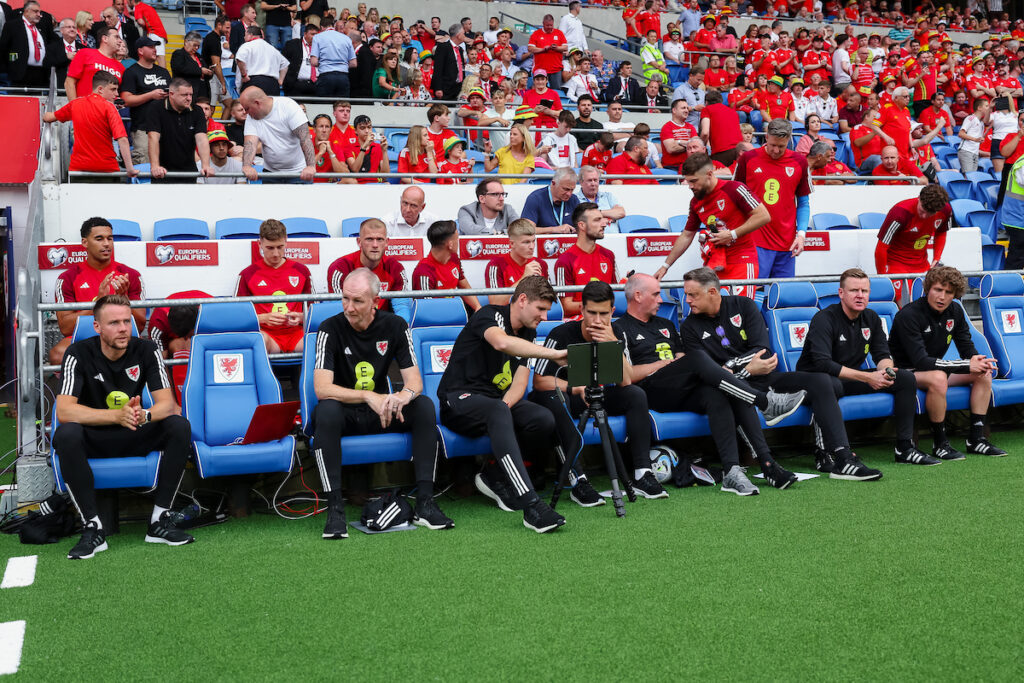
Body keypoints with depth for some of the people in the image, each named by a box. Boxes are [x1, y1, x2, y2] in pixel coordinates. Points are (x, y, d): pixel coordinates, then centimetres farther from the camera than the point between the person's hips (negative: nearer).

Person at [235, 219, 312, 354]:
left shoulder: (301, 271, 16)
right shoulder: (248, 274, 10)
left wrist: (300, 317, -3)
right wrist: (264, 318, -10)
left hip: (296, 332, 2)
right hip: (266, 333, -2)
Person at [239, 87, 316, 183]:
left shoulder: (288, 105, -14)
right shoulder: (251, 117, -1)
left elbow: (304, 137, -22)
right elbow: (250, 143, -15)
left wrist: (311, 166, -35)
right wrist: (247, 166, -36)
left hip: (299, 172, -4)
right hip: (270, 172, 4)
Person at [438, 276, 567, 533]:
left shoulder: (529, 334, 13)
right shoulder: (490, 315, -10)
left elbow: (520, 382, 4)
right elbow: (503, 342, -36)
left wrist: (504, 406, -18)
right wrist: (554, 354, -38)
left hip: (498, 401, 7)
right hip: (459, 400, -7)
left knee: (545, 421, -22)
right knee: (498, 413, -40)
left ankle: (494, 475, -3)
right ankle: (531, 505, -50)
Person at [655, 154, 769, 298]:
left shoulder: (734, 189, -10)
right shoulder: (696, 202, 10)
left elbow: (764, 216, -12)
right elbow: (686, 235, 20)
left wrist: (733, 234, -14)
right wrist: (665, 266, 19)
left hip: (742, 259, -6)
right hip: (714, 262, 6)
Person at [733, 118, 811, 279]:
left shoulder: (800, 162, 6)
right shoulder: (748, 159, 1)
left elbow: (803, 203, 12)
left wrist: (801, 233, 0)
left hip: (786, 244, 2)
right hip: (755, 241, -2)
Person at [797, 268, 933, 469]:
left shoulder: (871, 318, 5)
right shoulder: (824, 319, -18)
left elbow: (883, 354, 9)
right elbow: (822, 364, -28)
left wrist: (887, 371, -18)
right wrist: (867, 378, -28)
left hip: (851, 379, 8)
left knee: (906, 378, -2)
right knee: (830, 385, -43)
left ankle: (904, 448, 1)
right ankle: (842, 461, -46)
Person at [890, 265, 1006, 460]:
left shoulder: (955, 311, 0)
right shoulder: (909, 316, -24)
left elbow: (967, 348, 5)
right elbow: (921, 361, -30)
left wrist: (978, 361, -22)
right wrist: (967, 366, -31)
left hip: (937, 368, 8)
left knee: (984, 374, -6)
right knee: (938, 378, -37)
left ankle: (976, 439, -4)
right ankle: (940, 444, -24)